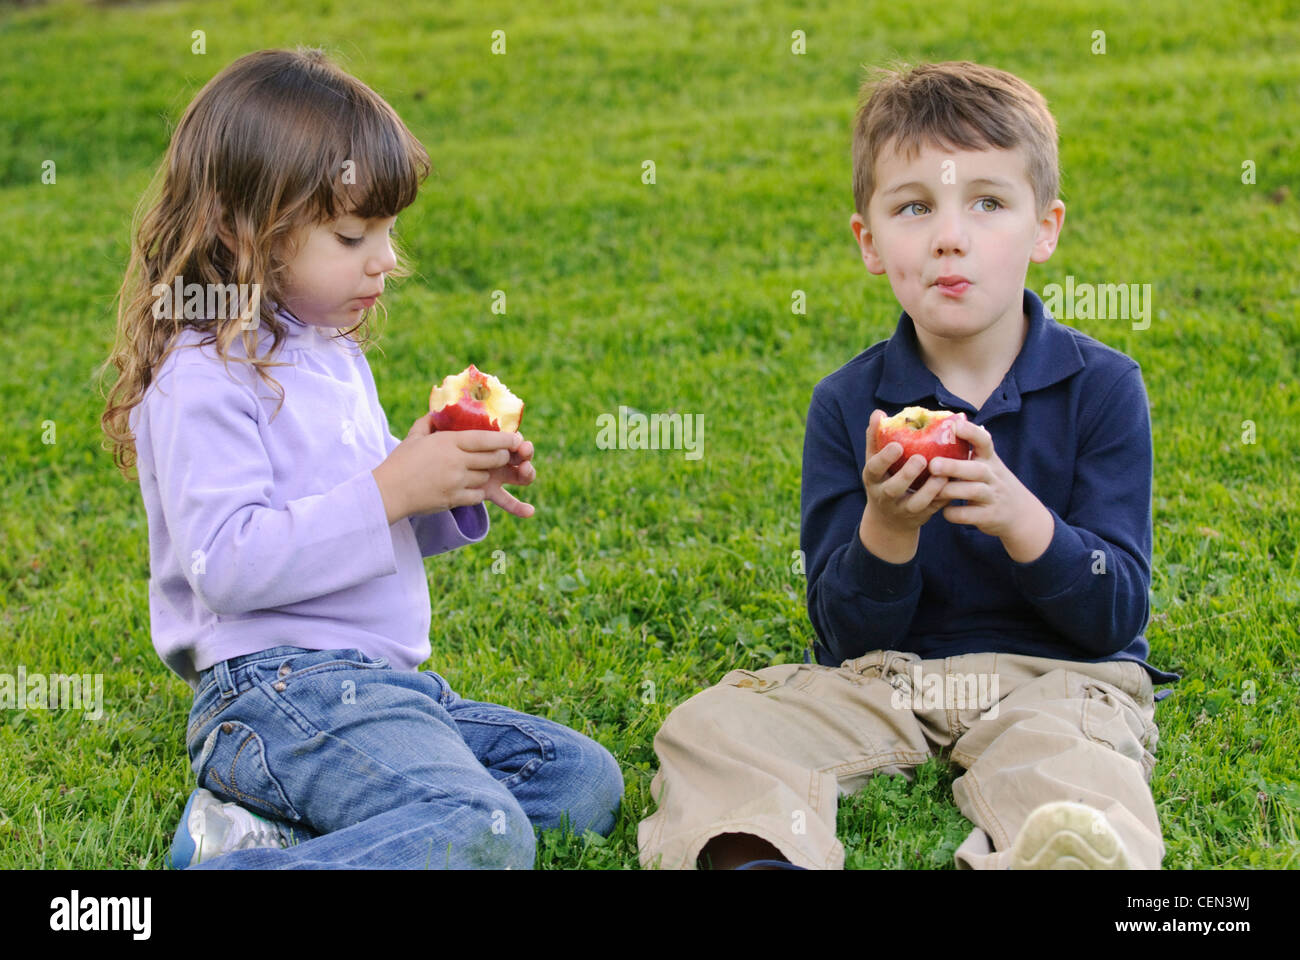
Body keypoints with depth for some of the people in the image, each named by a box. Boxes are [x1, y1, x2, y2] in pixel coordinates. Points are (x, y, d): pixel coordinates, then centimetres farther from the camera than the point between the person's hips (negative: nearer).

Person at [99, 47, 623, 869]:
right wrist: (392, 490, -22)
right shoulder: (204, 378, -11)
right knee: (486, 840, -27)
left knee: (588, 784, 9)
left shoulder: (335, 356, 18)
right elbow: (226, 563, -22)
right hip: (280, 692, -10)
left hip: (381, 683, 10)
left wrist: (460, 493, 6)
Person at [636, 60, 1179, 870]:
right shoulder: (849, 405, -1)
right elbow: (848, 635, -3)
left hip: (1050, 678, -2)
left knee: (1078, 771, -35)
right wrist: (886, 528, -25)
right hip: (883, 676, 3)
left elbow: (1118, 614, -8)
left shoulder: (1102, 387, -4)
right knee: (707, 728, -17)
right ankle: (753, 849, -44)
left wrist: (1019, 515, -27)